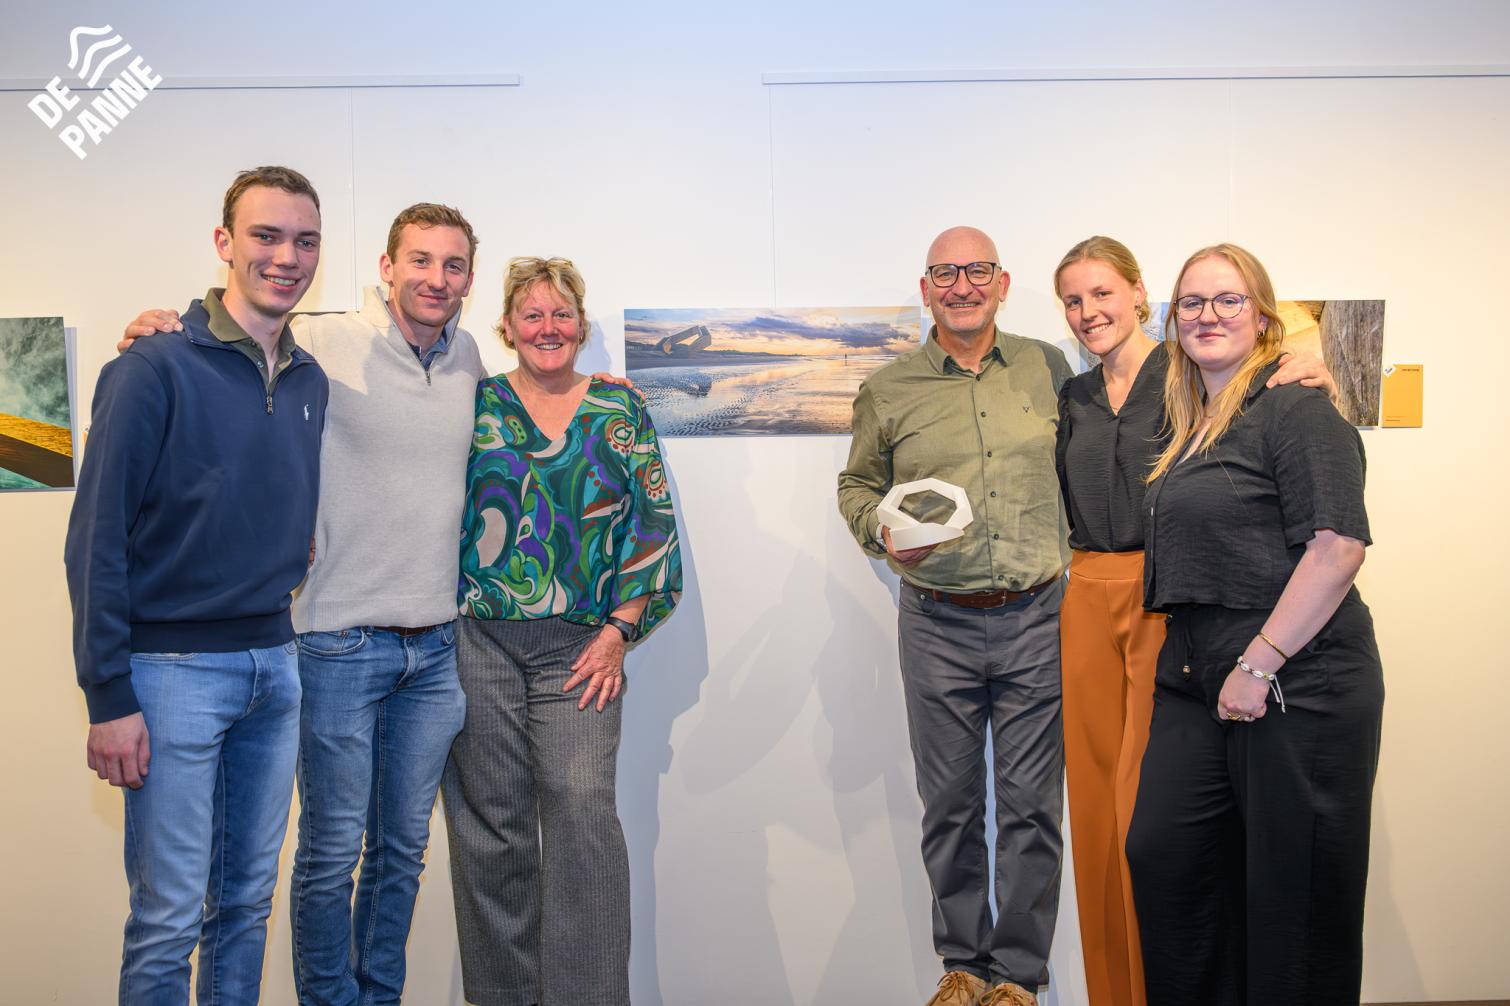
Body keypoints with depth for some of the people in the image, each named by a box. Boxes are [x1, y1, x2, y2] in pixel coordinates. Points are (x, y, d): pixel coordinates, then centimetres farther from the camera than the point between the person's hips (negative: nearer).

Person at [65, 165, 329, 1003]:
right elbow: (96, 538, -11)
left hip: (274, 664, 6)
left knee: (248, 901, 16)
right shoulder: (155, 370, -11)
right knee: (169, 918, 2)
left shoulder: (311, 381, 7)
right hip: (173, 669, -5)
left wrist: (279, 633, 10)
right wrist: (108, 696, -13)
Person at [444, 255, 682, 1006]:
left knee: (582, 810, -9)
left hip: (581, 647, 0)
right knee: (489, 819, 4)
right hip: (476, 640, 1)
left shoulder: (620, 411, 9)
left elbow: (652, 529, 5)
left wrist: (618, 632, -2)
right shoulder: (475, 403, 9)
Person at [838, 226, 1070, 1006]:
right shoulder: (888, 391, 4)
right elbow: (856, 486, 12)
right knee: (949, 803, 9)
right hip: (937, 626, 0)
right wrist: (883, 533, -7)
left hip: (1037, 619, 0)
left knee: (1031, 802, 6)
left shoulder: (1047, 367, 6)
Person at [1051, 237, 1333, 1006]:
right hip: (1087, 601, 5)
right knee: (1094, 797, 9)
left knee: (1148, 801, -5)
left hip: (1167, 599, -5)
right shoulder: (1073, 397, 15)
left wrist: (1315, 386, -25)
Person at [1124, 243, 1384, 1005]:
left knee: (1292, 883, 4)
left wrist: (1258, 664, -19)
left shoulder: (1294, 409, -9)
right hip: (1196, 683, 8)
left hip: (1297, 685, -8)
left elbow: (1338, 544, -19)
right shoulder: (1190, 425, 16)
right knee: (1160, 853, 8)